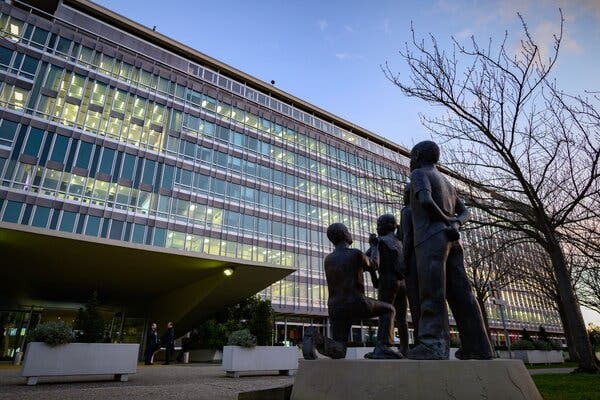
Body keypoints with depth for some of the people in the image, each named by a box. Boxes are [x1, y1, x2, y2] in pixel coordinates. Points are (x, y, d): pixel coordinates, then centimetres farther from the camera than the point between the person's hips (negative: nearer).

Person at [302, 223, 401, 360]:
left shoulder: (328, 260, 14)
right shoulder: (357, 253, -4)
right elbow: (373, 266, 17)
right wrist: (375, 246, 32)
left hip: (336, 309, 5)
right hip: (356, 304, -5)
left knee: (338, 353, 7)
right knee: (388, 310, 19)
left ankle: (316, 338, -25)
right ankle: (382, 348, -1)